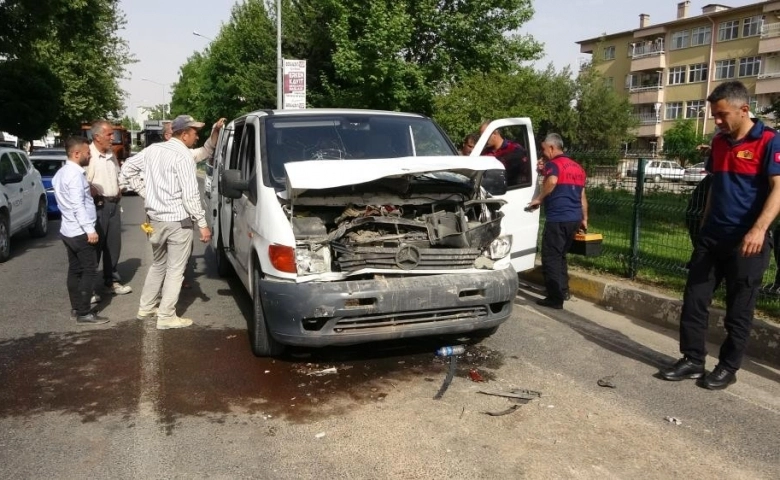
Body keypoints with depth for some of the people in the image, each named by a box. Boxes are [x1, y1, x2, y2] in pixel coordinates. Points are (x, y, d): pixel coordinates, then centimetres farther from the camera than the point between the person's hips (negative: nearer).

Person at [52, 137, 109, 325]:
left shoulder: (62, 172, 14)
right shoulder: (75, 174, -18)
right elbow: (78, 205, -24)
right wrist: (90, 229, -24)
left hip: (68, 230, 10)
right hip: (80, 231, -10)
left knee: (75, 269, 14)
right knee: (89, 271, -6)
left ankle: (76, 307, 22)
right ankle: (84, 313, -5)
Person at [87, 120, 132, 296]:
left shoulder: (111, 154, 12)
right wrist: (99, 197, -16)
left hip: (114, 204, 8)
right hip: (98, 206, -8)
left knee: (113, 245, 14)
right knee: (95, 246, -3)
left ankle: (111, 282, 26)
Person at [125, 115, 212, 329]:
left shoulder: (152, 149, 8)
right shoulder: (183, 156, -15)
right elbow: (190, 195, -19)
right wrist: (202, 223, -15)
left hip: (155, 218, 8)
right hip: (178, 221, -8)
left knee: (158, 265, 22)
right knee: (175, 270, 2)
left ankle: (145, 309, 29)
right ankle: (166, 317, 7)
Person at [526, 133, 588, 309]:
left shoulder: (554, 164, -6)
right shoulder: (577, 167, 21)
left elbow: (552, 181, -30)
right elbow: (582, 195, 25)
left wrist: (539, 199, -18)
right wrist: (584, 218, 31)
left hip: (557, 219, -9)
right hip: (574, 218, 9)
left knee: (551, 258, -3)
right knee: (560, 256, 22)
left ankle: (555, 298, -4)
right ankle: (563, 290, 28)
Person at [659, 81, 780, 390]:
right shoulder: (718, 142, 11)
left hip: (746, 241, -6)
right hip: (711, 237, 6)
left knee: (738, 310, 5)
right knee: (694, 300, 5)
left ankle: (728, 367, 18)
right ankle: (692, 360, 15)